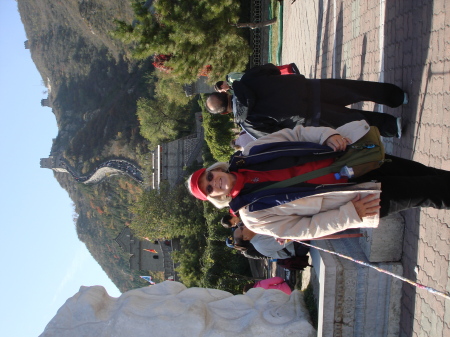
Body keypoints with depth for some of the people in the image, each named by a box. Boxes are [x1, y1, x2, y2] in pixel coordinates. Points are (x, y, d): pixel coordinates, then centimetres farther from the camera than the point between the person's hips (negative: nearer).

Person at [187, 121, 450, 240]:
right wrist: (352, 214, -18)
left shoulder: (251, 153, -2)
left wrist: (329, 135, -16)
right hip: (354, 195, -4)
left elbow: (295, 133, 3)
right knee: (427, 193, -5)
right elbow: (304, 229, -10)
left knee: (418, 172, 8)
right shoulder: (253, 215, -11)